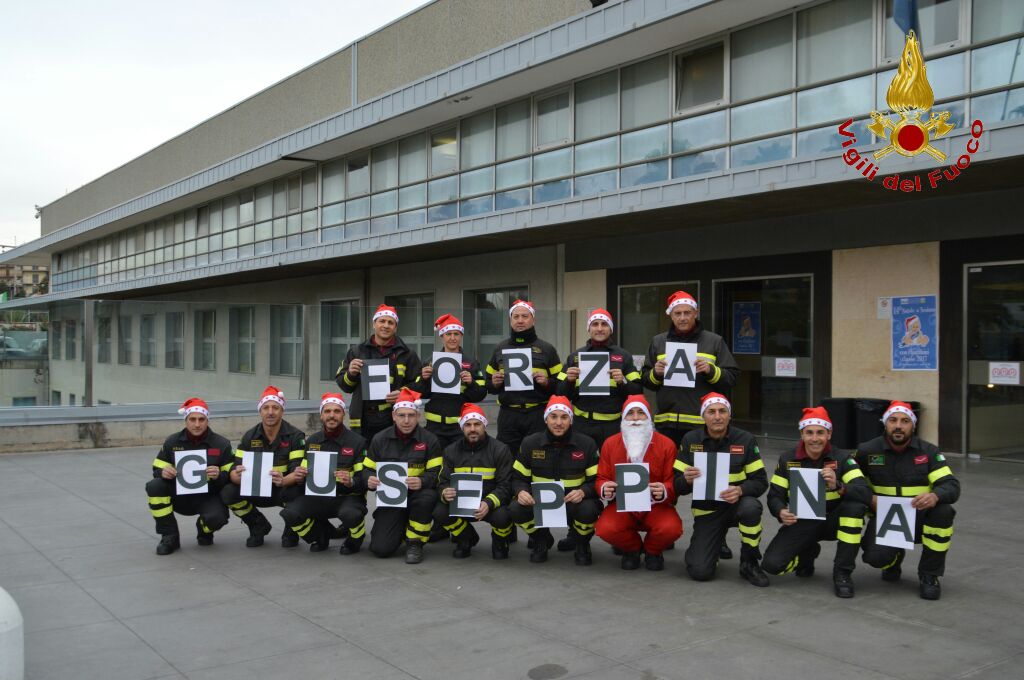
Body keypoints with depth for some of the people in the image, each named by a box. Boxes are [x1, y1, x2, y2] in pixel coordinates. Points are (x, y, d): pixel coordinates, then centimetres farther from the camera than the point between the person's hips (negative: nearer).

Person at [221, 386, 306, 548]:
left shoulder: (295, 436, -15)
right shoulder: (250, 437, -4)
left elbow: (299, 472, -23)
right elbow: (234, 470, -8)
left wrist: (283, 481, -46)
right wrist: (238, 476, -34)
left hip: (285, 489, -3)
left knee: (295, 492, -37)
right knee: (228, 493, -20)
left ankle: (292, 529, -2)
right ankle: (259, 527, 7)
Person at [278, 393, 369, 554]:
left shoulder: (357, 441, -5)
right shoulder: (312, 441, 8)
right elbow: (303, 473, 13)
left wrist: (351, 482, -29)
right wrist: (299, 477, -12)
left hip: (348, 497, -4)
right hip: (318, 496, 4)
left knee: (351, 514, -37)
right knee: (290, 513, -23)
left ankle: (353, 540, 2)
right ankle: (322, 534, 10)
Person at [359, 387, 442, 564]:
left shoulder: (429, 440, -4)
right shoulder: (380, 439, 3)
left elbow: (436, 473, -9)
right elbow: (367, 469, 7)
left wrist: (422, 481, -31)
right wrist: (369, 480, -17)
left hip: (416, 494, -1)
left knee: (427, 497, -38)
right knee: (380, 548, -15)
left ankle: (415, 542, -11)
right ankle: (400, 527, 22)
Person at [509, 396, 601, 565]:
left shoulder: (586, 444, -4)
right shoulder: (530, 443, 0)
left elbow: (597, 480, -2)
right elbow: (518, 477, 5)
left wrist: (583, 492, -24)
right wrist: (521, 491, -19)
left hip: (573, 502, -1)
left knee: (588, 510, -35)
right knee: (516, 509, -29)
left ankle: (582, 545, 3)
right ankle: (542, 541, 7)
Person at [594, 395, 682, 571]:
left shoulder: (667, 444, -4)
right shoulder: (610, 444, 1)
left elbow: (673, 483, -4)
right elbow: (602, 479, 6)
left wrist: (664, 492, -27)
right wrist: (605, 489, -18)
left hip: (656, 507, -1)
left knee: (671, 528, -32)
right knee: (605, 529, -29)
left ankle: (652, 551, 9)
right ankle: (632, 548, 10)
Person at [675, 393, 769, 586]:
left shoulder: (746, 439, -6)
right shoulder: (690, 440, -4)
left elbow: (761, 481, -8)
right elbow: (678, 486, -2)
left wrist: (740, 490, -29)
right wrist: (686, 480, -26)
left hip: (736, 504, 0)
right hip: (706, 511, 0)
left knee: (750, 507, -37)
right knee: (700, 571, -17)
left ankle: (749, 563, -11)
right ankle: (711, 545, 21)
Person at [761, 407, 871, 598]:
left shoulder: (843, 458, -10)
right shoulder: (787, 460, -3)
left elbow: (865, 493, -24)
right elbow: (775, 495, -1)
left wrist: (838, 486, -44)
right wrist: (781, 512, -25)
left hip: (832, 520, -1)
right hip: (801, 522, 1)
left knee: (856, 505, -32)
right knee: (772, 564, -20)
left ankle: (842, 572, -17)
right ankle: (807, 553, 18)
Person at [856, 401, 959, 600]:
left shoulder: (929, 451, -2)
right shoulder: (867, 451, -2)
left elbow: (952, 486, -11)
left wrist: (935, 496, -35)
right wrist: (869, 498, -13)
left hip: (919, 518, 1)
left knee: (943, 511, -32)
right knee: (877, 557, -29)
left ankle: (929, 575, -10)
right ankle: (894, 558, 15)